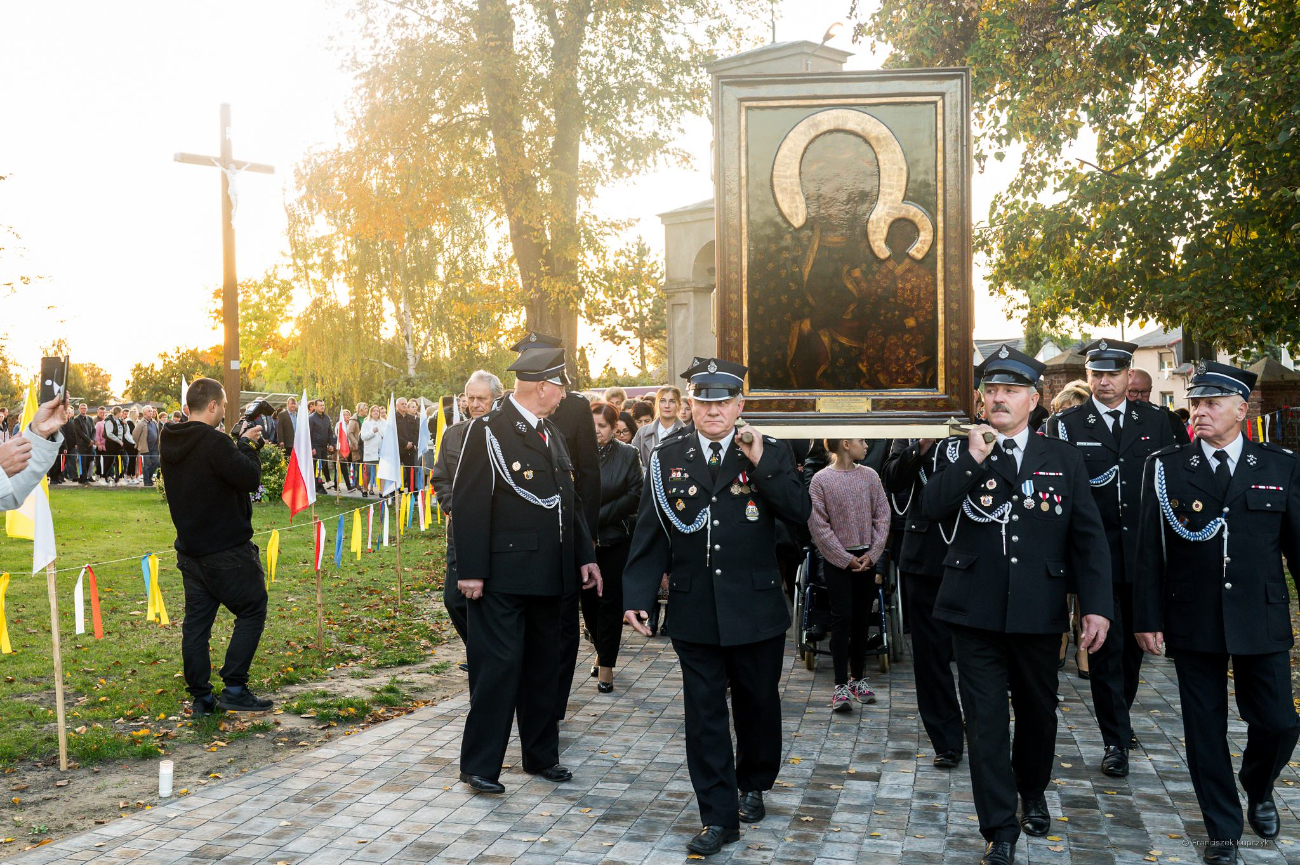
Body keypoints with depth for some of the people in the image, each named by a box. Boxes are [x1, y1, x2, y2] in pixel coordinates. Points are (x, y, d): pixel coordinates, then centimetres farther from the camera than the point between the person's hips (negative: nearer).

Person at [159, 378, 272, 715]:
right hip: (226, 549, -8)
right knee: (252, 611, 5)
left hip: (191, 548, 8)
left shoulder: (171, 441, 7)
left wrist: (242, 444, 5)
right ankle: (234, 689, 1)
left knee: (196, 621, 10)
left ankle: (200, 697, 15)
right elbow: (249, 479, -20)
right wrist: (248, 445, -4)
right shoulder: (214, 442, -21)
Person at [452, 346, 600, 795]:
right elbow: (469, 504, -15)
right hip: (503, 576, -8)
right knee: (498, 666, -5)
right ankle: (479, 765, 7)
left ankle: (541, 754, 29)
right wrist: (470, 570, -19)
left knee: (543, 666, 16)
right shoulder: (488, 431, -11)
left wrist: (584, 555, 15)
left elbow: (568, 499, 19)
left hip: (547, 574, 8)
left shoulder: (552, 434, 15)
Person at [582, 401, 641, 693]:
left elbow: (634, 496, -5)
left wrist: (599, 516, -12)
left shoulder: (627, 454, -1)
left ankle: (606, 664, 8)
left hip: (616, 539, -1)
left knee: (611, 601, 0)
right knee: (588, 599, 8)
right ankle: (601, 649, 32)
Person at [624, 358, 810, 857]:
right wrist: (637, 597, -6)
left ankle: (752, 785, 40)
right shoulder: (667, 458, 2)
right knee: (704, 714, 4)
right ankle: (719, 817, 15)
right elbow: (649, 535, 1)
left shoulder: (770, 455, -1)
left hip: (756, 609, 0)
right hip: (694, 611, 1)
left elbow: (800, 513, -13)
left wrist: (761, 465, -21)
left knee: (758, 704, 15)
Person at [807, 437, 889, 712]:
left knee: (862, 619, 10)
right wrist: (846, 559, -11)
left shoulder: (869, 475, 4)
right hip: (838, 559, -4)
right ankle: (841, 685, -4)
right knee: (842, 618, -6)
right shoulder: (821, 480, -7)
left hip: (867, 558, 4)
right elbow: (819, 525, -9)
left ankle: (858, 678, 20)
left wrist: (872, 554, -5)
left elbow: (882, 516, 4)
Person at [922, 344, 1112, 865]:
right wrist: (972, 460, -21)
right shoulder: (961, 453, 3)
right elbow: (931, 508, -14)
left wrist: (1097, 605, -6)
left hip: (1039, 613, 2)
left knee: (1038, 711, 17)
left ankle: (1032, 794, 44)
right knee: (986, 720, 1)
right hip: (976, 611, -1)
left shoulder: (1064, 460, 5)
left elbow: (1088, 538, 2)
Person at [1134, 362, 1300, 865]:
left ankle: (1257, 789, 37)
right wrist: (1148, 618, -5)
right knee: (1205, 729, 7)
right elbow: (1149, 550, -1)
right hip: (1192, 621, 0)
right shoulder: (1166, 467, 0)